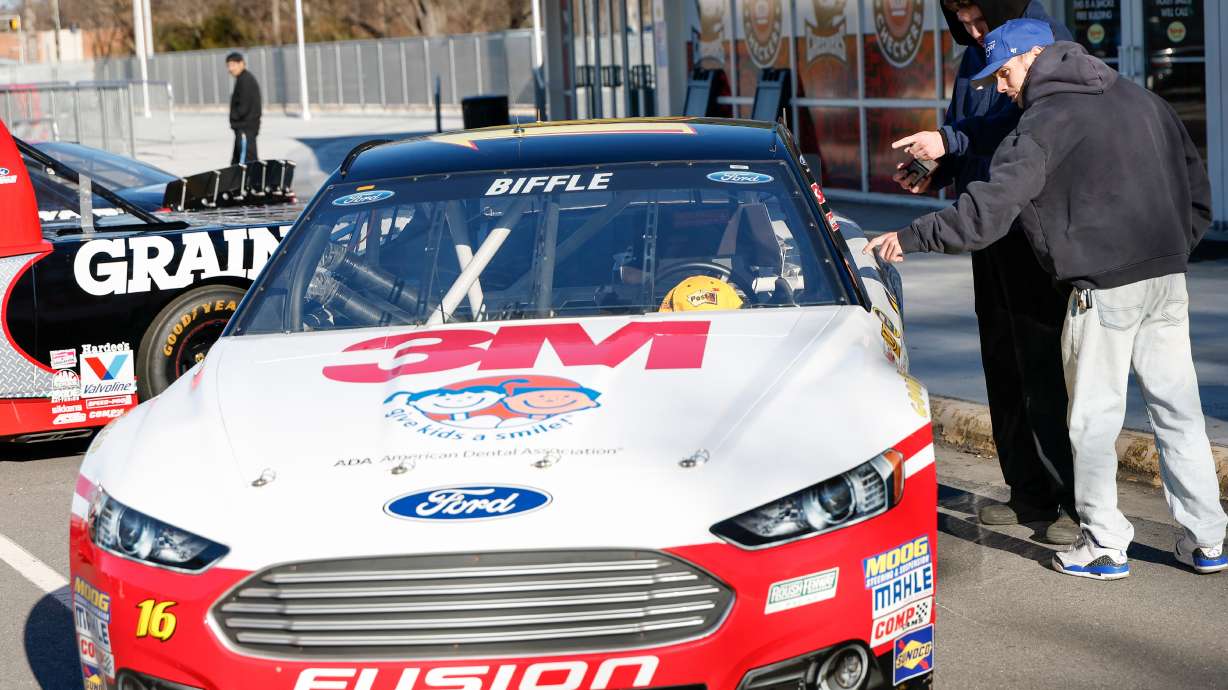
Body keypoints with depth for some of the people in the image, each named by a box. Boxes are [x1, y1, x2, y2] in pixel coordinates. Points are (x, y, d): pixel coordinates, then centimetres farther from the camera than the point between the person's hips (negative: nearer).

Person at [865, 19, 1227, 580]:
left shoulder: (1046, 121, -8)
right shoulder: (1141, 99, 16)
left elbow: (988, 210, -17)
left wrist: (908, 238, -12)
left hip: (1105, 286, -7)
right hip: (1168, 280, 7)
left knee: (1094, 418, 3)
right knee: (1178, 408, 12)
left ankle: (1103, 545, 7)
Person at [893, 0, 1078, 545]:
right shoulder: (975, 53, 14)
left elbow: (1030, 123, -27)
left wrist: (951, 141, -30)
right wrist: (935, 174, 1)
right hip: (991, 231, 9)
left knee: (1044, 365, -10)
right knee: (1003, 363, 12)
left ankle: (1076, 501, -4)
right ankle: (1030, 494, 21)